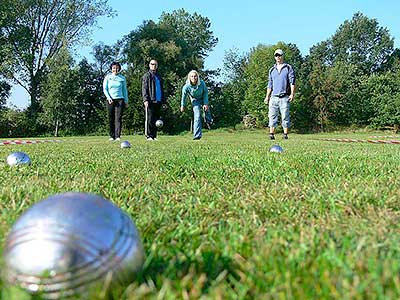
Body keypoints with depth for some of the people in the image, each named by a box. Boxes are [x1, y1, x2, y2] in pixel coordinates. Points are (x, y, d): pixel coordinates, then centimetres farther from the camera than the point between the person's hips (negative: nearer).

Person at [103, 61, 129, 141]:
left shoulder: (122, 78, 10)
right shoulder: (107, 77, 7)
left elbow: (124, 90, 15)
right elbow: (105, 89, 5)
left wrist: (126, 100, 10)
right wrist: (108, 98, -9)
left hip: (120, 99, 0)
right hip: (110, 100, 0)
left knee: (118, 118, -10)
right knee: (111, 119, 1)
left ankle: (118, 136, -13)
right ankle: (112, 136, 7)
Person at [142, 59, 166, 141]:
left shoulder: (159, 77, 23)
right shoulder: (147, 75, 3)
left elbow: (162, 90, 26)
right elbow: (144, 89, -6)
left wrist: (164, 101, 19)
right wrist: (145, 99, -18)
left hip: (158, 101, 6)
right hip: (150, 101, -6)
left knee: (156, 119, 6)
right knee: (149, 119, -7)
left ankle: (154, 136, 10)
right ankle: (148, 136, -5)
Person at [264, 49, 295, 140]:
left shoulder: (288, 68, 8)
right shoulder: (272, 70, 19)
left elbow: (292, 82, 1)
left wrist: (292, 94, -10)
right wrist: (267, 96, 12)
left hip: (285, 97, -3)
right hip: (274, 97, 3)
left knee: (285, 116, -3)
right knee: (272, 116, -4)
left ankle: (285, 134, 1)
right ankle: (271, 134, -5)